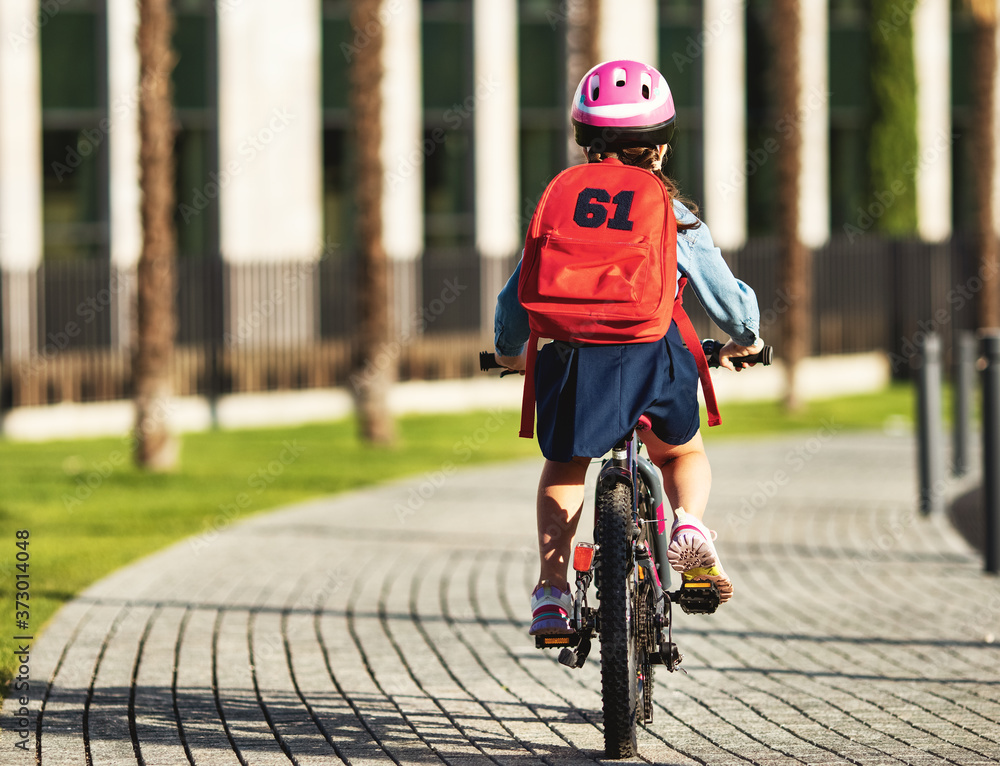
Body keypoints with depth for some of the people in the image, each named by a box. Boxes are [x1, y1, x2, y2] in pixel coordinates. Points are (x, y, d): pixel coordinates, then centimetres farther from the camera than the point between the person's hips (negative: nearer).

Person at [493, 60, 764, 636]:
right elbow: (727, 298, 22)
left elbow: (518, 295, 24)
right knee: (683, 453, 27)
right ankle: (689, 523, -3)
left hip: (572, 354, 1)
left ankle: (553, 590, 12)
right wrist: (746, 340, 44)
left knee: (564, 466, 25)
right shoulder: (674, 216, 13)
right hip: (657, 352, 0)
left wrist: (510, 350, 44)